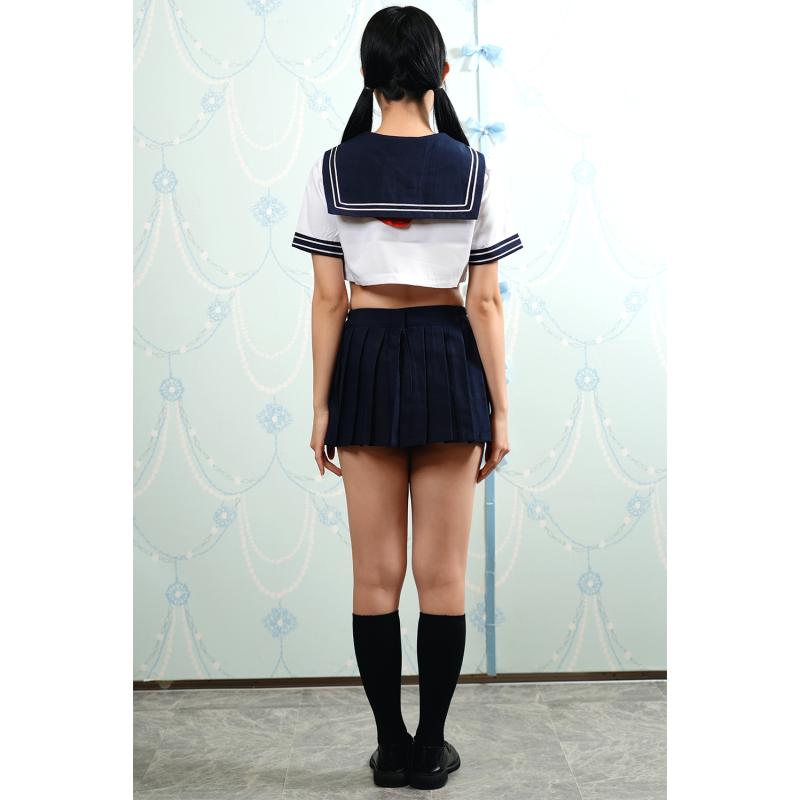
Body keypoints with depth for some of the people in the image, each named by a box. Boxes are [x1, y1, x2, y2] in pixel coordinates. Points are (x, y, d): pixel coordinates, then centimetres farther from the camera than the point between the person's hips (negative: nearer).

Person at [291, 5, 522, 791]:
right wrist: (499, 408, 1)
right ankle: (431, 748, 17)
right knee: (442, 575, 8)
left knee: (376, 573, 10)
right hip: (448, 362, 0)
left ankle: (392, 747, 18)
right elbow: (485, 302, -5)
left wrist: (321, 405, 3)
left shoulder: (333, 169, -3)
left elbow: (329, 299, -4)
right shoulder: (473, 170, -3)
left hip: (367, 360, 1)